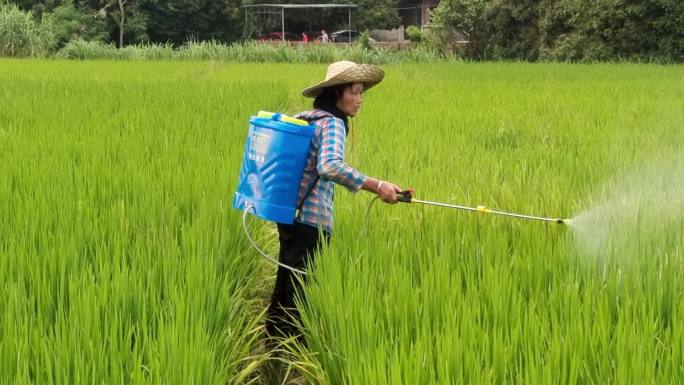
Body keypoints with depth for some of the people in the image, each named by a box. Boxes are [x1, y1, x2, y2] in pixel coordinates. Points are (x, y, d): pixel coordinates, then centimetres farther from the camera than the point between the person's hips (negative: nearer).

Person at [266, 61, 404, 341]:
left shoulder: (302, 118, 12)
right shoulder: (332, 123, -15)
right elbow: (330, 166, -33)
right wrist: (376, 186, -35)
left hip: (288, 213, 9)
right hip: (312, 222, -9)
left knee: (286, 281, 20)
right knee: (304, 287, -1)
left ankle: (274, 334, 31)